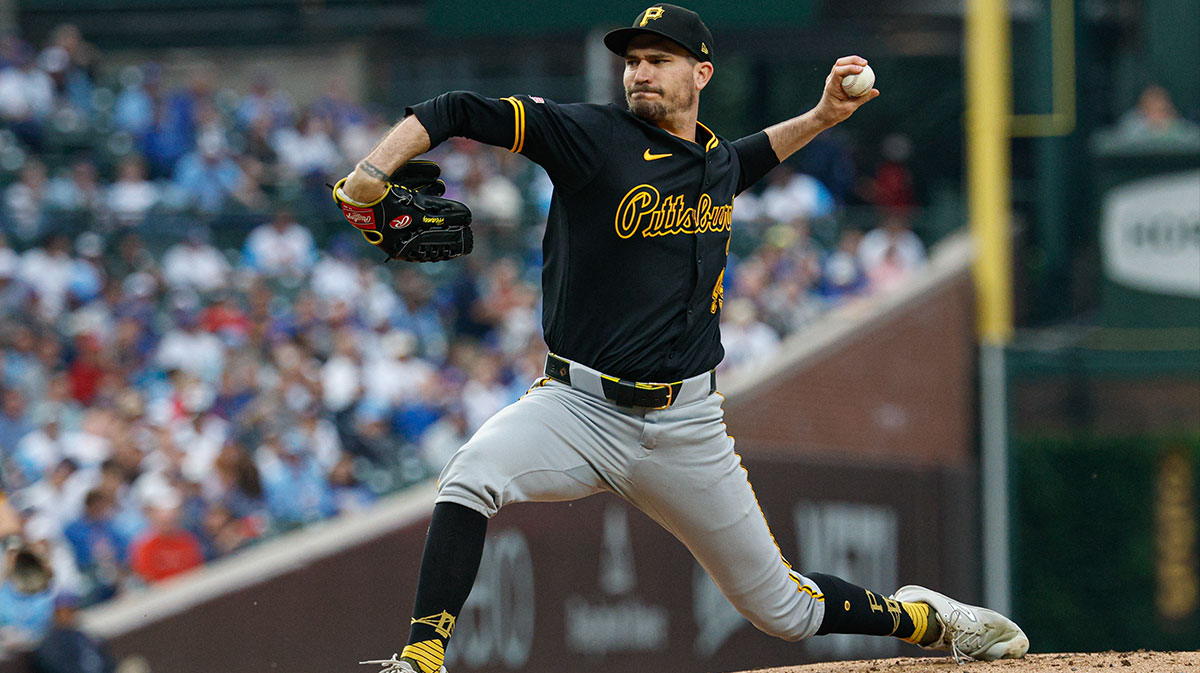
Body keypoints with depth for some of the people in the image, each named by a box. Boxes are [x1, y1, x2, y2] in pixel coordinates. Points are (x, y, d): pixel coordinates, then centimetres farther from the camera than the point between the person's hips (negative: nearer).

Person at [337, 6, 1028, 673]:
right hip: (580, 409, -2)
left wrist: (821, 117, 23)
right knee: (471, 477, -33)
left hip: (686, 428, 2)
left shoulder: (717, 160, 7)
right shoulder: (590, 136, -8)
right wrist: (371, 174, -26)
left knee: (783, 608, 7)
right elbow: (458, 111, -13)